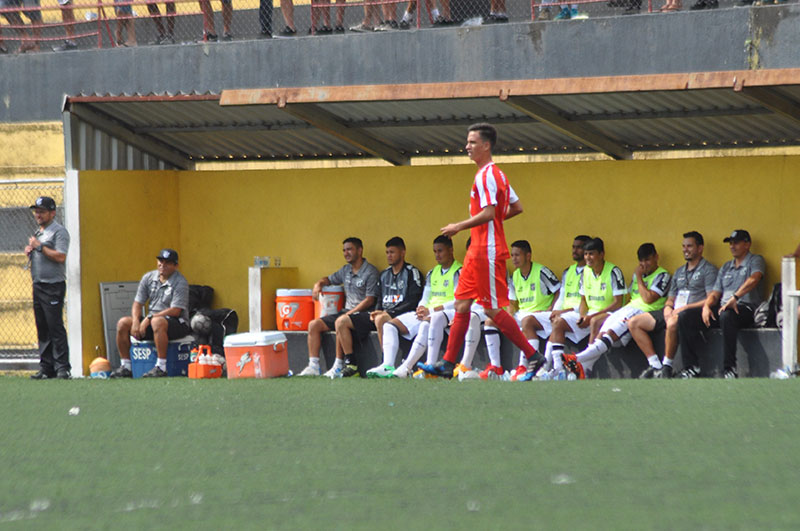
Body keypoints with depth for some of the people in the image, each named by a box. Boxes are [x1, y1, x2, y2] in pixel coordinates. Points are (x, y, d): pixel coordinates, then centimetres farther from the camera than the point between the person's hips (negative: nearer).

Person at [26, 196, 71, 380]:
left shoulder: (59, 231, -8)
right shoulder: (38, 232, 20)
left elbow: (60, 256, -19)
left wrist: (39, 246, -15)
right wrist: (30, 251, 7)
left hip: (53, 286, -9)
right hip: (38, 286, 9)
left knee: (55, 327, -12)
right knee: (42, 328, 8)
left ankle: (62, 368, -13)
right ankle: (46, 368, 11)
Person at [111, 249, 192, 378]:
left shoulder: (180, 282, -11)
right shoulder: (149, 277, 8)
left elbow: (175, 311, -19)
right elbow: (137, 303, 8)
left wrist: (149, 318, -21)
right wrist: (136, 321, -12)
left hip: (178, 323, -6)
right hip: (150, 321, 6)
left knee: (158, 322, -39)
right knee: (123, 323, -11)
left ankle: (161, 367, -36)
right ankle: (125, 366, -6)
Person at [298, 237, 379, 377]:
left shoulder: (370, 272, -7)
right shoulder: (346, 270, 17)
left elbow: (369, 300, -13)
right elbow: (330, 279, 33)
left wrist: (351, 313, -20)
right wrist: (319, 284, 9)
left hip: (363, 313, -8)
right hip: (347, 311, 8)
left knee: (340, 322, -37)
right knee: (314, 325, -5)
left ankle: (339, 365, -33)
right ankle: (313, 366, -10)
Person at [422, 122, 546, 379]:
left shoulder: (486, 175, -15)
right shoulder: (495, 174, 16)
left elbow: (488, 213, -24)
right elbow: (516, 207, 21)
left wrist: (459, 227, -17)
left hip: (488, 251, -10)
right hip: (478, 250, 10)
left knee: (493, 309, -7)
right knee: (462, 304, 8)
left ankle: (533, 356, -2)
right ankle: (448, 363, 8)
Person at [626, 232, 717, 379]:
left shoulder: (708, 269, 2)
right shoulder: (679, 272, 26)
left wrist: (685, 307, -16)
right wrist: (667, 308, 1)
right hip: (674, 312, 8)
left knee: (673, 322, -43)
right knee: (634, 323, -3)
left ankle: (667, 367, -29)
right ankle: (655, 365, -11)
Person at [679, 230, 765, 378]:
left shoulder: (755, 260, 5)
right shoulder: (726, 267, 27)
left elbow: (754, 279, -17)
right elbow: (715, 293, 23)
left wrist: (735, 297, -31)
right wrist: (706, 306, -2)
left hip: (745, 308, -7)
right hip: (722, 308, 7)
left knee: (726, 316, -43)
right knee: (685, 318, -11)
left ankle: (729, 368, -38)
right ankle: (691, 366, -14)